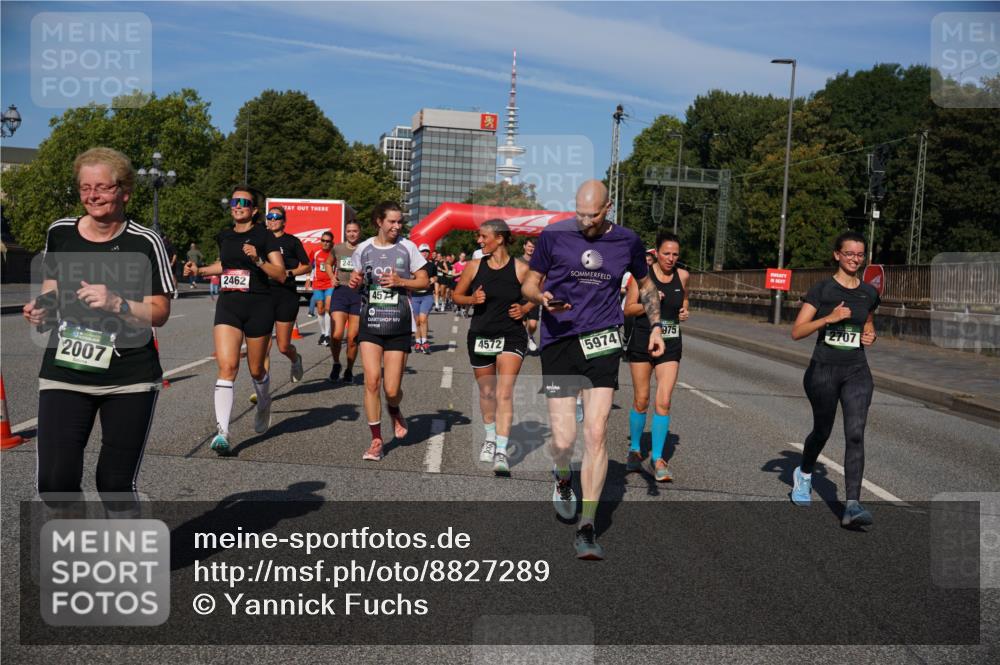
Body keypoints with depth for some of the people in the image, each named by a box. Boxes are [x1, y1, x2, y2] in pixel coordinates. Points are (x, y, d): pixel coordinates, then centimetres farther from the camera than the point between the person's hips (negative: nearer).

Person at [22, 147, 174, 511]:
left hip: (129, 380, -3)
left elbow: (159, 313, -7)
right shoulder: (59, 232, 5)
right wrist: (42, 307, -3)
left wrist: (116, 303, -23)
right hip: (63, 374, 3)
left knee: (116, 485, 3)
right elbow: (52, 291, 19)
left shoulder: (145, 242, -7)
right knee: (54, 483, -4)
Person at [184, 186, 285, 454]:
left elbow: (281, 275, -8)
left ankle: (264, 405, 43)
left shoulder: (264, 235, -3)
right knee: (227, 366, -14)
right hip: (228, 304, 3)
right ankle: (222, 432, -15)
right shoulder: (224, 236, 12)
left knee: (255, 370, 10)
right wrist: (199, 270, 17)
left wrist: (258, 260, -21)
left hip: (258, 306, -3)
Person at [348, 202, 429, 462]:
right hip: (370, 323, 1)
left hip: (398, 326, -1)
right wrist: (354, 282, -6)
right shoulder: (364, 248, 5)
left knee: (392, 390, -2)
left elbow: (424, 281, 4)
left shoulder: (407, 247, 1)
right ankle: (376, 440, 3)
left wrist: (400, 281, -13)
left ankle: (394, 411, 36)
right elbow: (356, 279, 17)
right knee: (371, 381, -10)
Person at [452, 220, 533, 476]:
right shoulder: (474, 266, 0)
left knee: (504, 393, -14)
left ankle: (502, 451, -15)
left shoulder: (521, 269, -6)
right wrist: (472, 299, -10)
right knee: (486, 392, 16)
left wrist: (525, 308, -10)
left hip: (511, 337, -3)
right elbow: (457, 295, 11)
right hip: (480, 336, 3)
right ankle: (490, 439, 39)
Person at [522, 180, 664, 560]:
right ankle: (563, 479, 36)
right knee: (563, 440, -3)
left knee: (596, 433, -11)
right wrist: (543, 298, -15)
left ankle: (586, 529, 0)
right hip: (559, 340, 0)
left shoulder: (627, 242, 7)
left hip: (602, 341, 1)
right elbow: (528, 285, 8)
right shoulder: (553, 236, 1)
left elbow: (645, 285, 24)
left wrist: (656, 325, 11)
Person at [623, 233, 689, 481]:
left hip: (670, 344, 2)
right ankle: (634, 450, 27)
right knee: (641, 400, 7)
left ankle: (657, 458, 0)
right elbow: (628, 309, -3)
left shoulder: (682, 276, 3)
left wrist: (684, 313, 2)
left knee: (663, 402, -8)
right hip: (642, 341, -2)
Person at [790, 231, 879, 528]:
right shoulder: (822, 289, -4)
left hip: (857, 371, 2)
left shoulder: (869, 293, 8)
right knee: (822, 430, 12)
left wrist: (870, 335, 4)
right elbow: (797, 332, -10)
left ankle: (852, 505, -16)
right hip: (823, 369, -2)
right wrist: (829, 318, -22)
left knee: (855, 433, -13)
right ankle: (804, 473, 44)